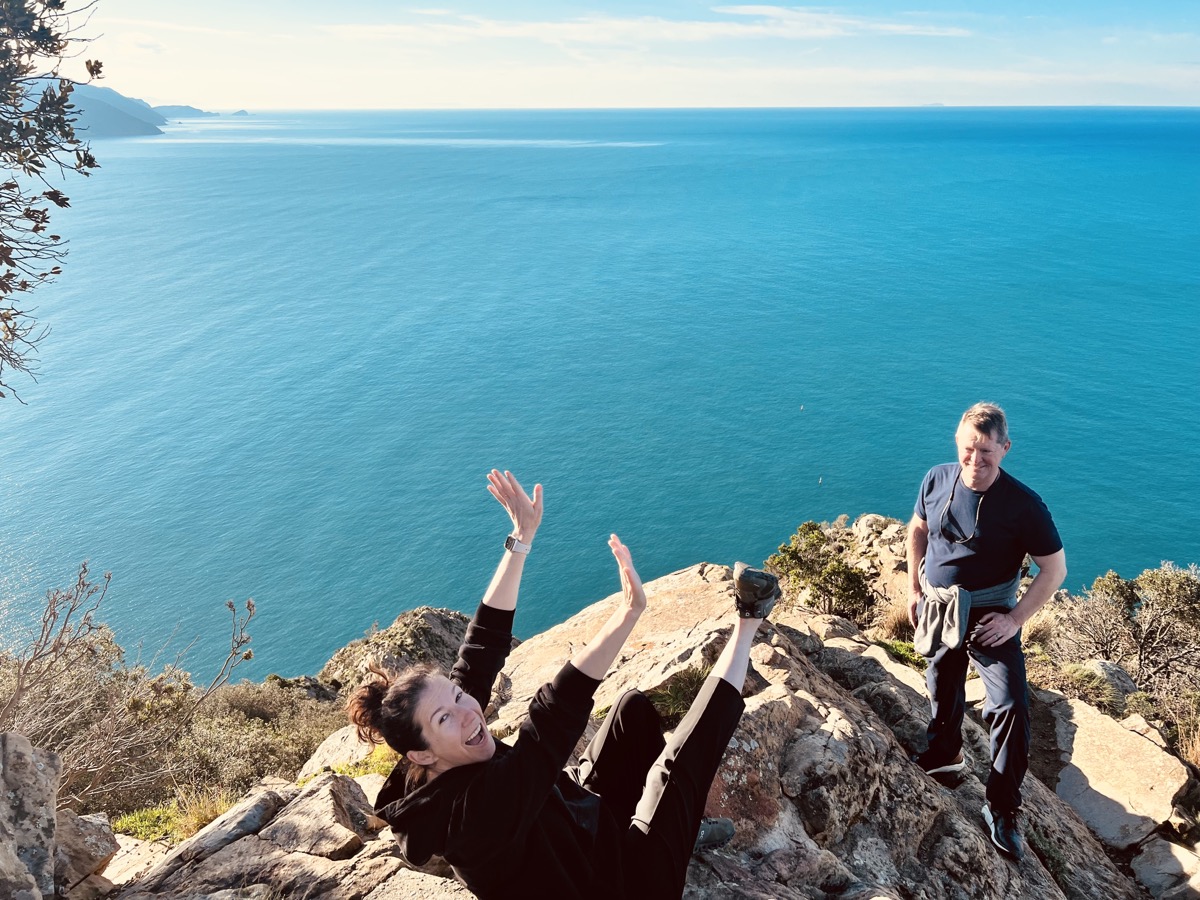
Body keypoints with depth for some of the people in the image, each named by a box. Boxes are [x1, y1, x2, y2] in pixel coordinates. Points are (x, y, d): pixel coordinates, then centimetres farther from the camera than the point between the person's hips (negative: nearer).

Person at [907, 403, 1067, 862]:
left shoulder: (1023, 505, -21)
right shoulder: (937, 480, -9)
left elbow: (1054, 569, -13)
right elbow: (917, 530, 9)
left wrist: (1015, 620, -17)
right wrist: (914, 589, 6)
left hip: (988, 616, -4)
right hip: (937, 609, 4)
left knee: (1010, 706, -12)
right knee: (942, 688, 22)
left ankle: (1002, 808, 5)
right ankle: (944, 753, 50)